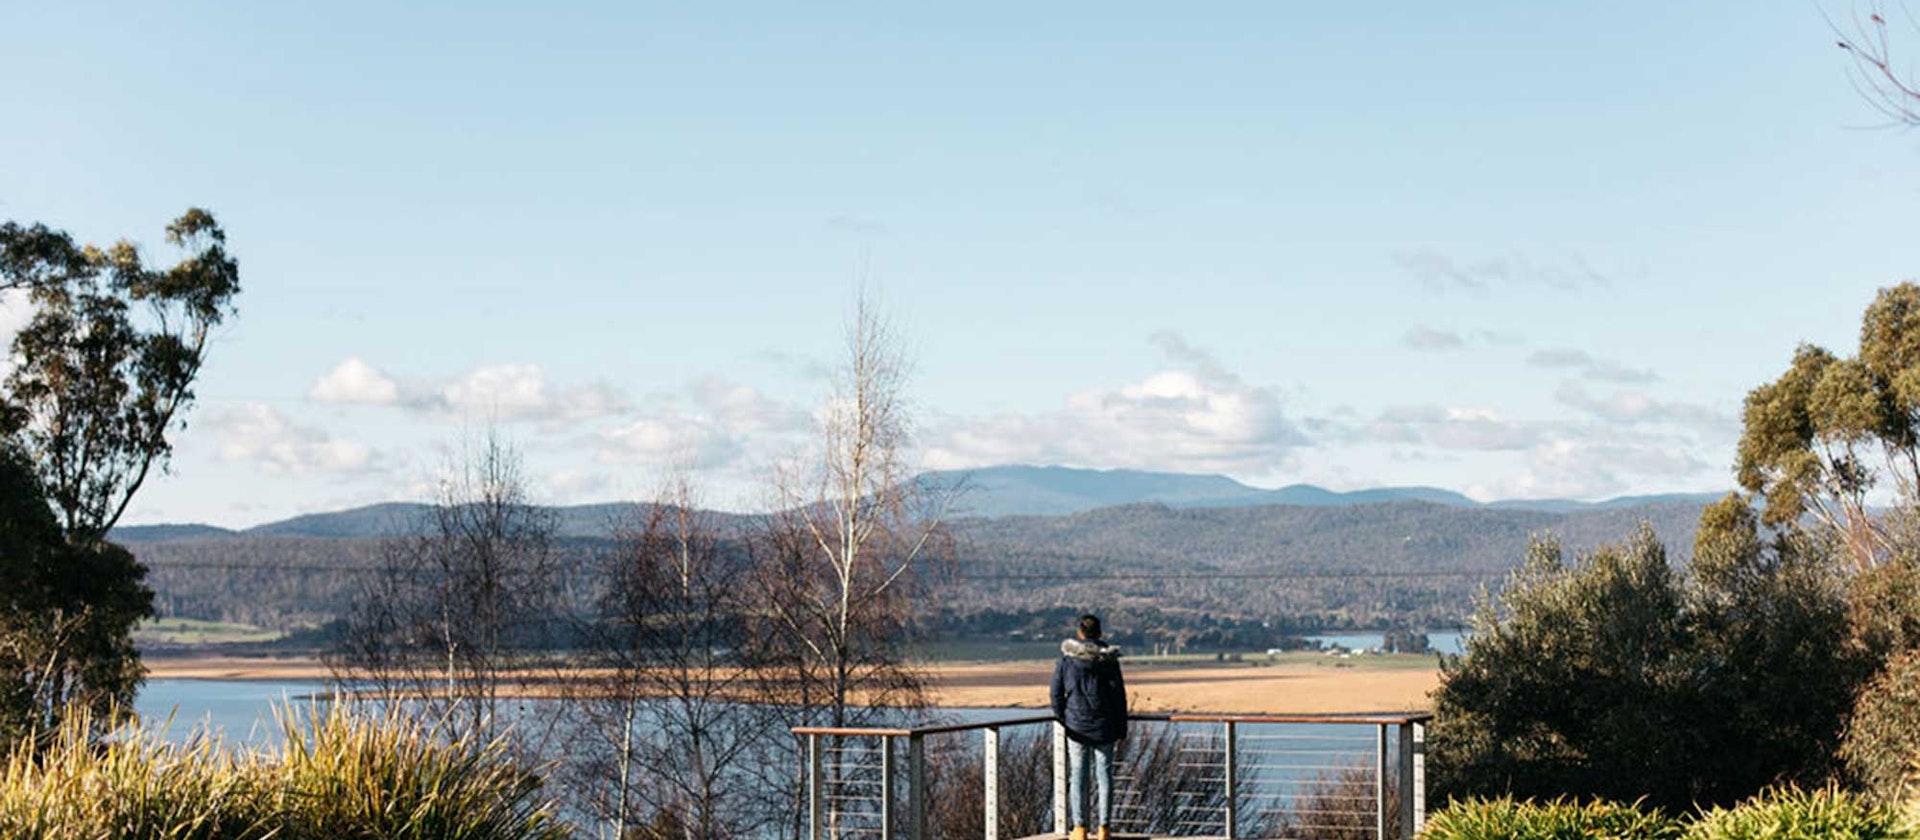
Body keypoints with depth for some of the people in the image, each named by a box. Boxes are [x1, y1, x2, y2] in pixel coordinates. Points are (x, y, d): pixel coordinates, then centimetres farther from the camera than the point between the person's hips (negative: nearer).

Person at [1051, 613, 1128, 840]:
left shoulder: (1067, 657, -3)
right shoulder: (1108, 658, -4)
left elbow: (1057, 691, 0)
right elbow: (1119, 695, -2)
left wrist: (1060, 719, 12)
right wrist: (1122, 728, 5)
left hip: (1076, 725, 0)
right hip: (1104, 725, 0)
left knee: (1077, 774, 4)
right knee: (1104, 773, 5)